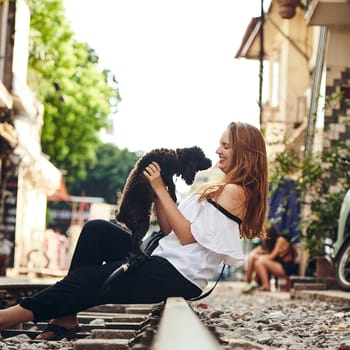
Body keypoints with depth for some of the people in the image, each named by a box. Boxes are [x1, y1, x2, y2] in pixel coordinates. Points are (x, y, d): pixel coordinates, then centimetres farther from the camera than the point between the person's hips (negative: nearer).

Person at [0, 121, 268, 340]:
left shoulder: (235, 192, -9)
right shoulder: (215, 189, 21)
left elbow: (187, 236, -15)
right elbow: (170, 229, 17)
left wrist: (161, 189, -10)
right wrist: (156, 189, 5)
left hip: (179, 276, -9)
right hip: (164, 261, 9)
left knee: (86, 279, -15)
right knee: (97, 230, -8)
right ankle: (65, 316, -13)